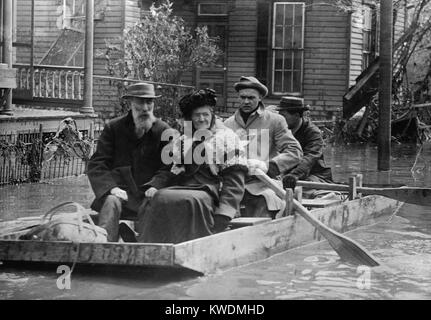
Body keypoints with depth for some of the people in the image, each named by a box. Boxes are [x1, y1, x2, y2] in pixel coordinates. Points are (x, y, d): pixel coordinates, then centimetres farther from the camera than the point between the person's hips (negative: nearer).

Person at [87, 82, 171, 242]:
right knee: (111, 202, -32)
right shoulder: (113, 128, 10)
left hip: (148, 194, 0)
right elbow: (96, 165, 4)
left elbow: (168, 169, 5)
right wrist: (111, 188, -14)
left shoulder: (163, 130, 11)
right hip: (121, 191, 0)